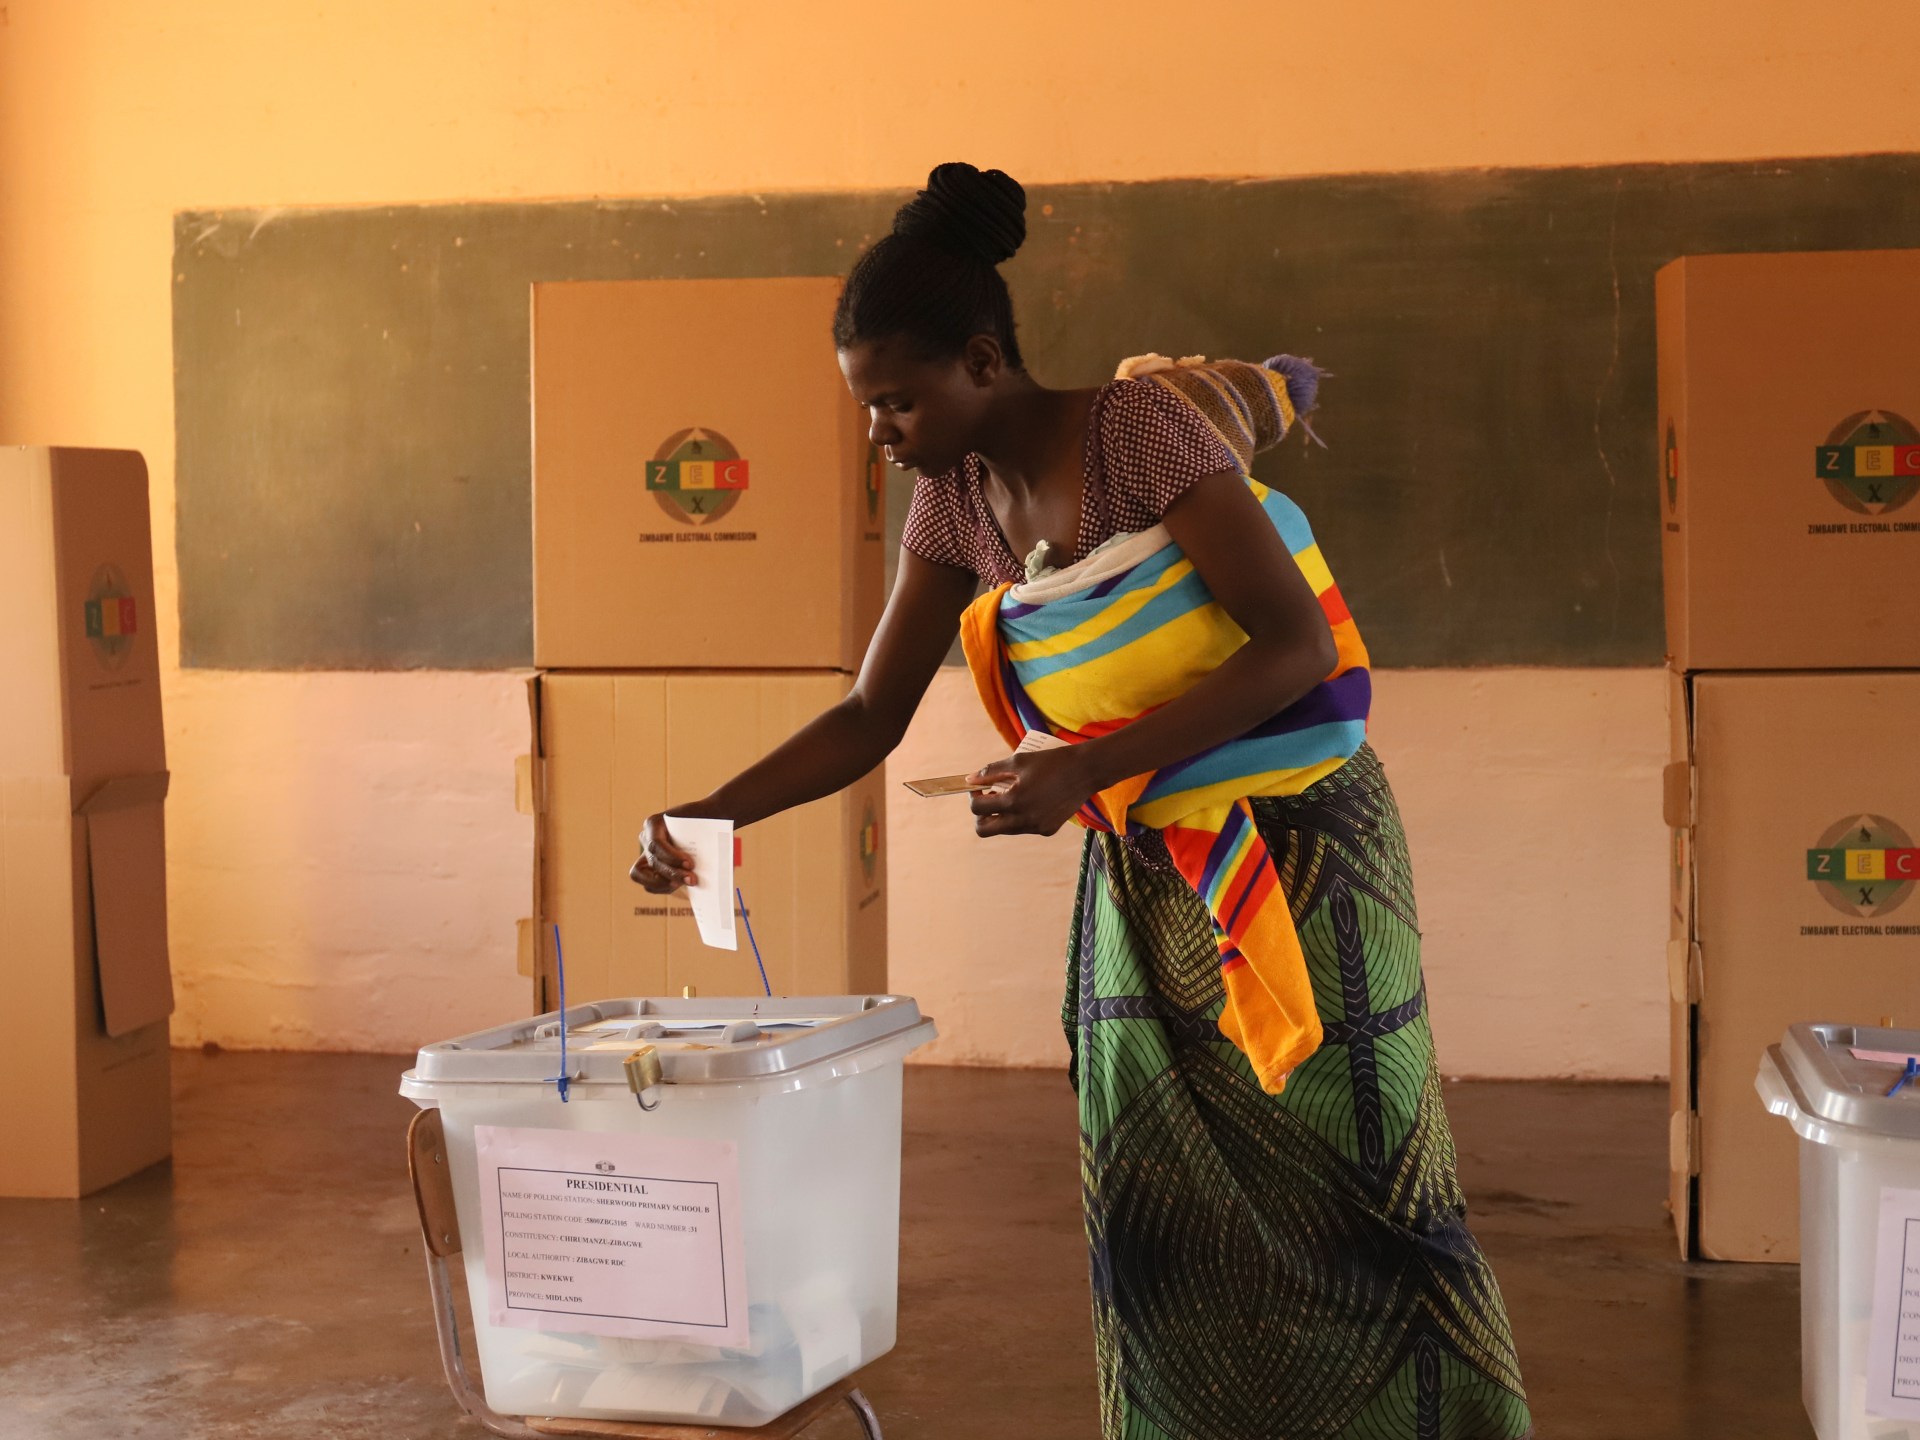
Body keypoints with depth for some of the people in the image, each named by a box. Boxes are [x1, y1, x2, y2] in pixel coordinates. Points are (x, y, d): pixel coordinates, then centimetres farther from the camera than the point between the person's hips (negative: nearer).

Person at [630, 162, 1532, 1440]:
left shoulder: (1143, 423, -18)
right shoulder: (956, 505, 2)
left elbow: (1297, 643, -21)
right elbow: (870, 718, 6)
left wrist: (1087, 766, -28)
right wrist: (707, 817, -7)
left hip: (1297, 852, -6)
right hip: (1144, 875, 6)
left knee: (1349, 1199, 1)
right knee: (1163, 1223, 7)